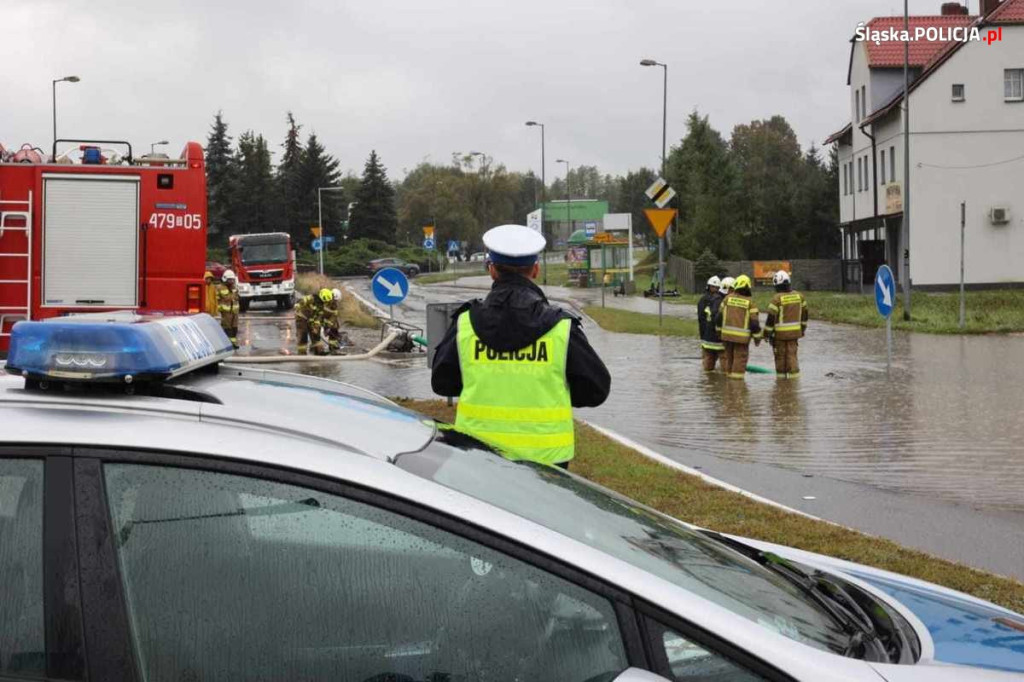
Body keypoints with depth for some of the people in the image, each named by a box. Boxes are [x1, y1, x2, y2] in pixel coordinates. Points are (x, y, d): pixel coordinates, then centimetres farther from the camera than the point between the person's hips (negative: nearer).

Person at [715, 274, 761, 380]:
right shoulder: (750, 302, -9)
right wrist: (757, 337, 2)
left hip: (727, 334, 4)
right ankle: (737, 377, 2)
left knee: (728, 356, 16)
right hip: (742, 336, -4)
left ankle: (728, 373, 24)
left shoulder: (728, 298, 1)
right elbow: (754, 322, -9)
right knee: (740, 357, 3)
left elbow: (719, 316, 6)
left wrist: (719, 330, 19)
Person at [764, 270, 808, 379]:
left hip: (779, 333, -4)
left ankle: (781, 375, 14)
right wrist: (803, 328, 24)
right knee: (792, 354, 8)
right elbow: (804, 314, 12)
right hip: (794, 332, 4)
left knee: (780, 355, 8)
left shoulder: (777, 298, -15)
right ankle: (793, 374, 3)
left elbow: (771, 317, -15)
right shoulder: (799, 296, 2)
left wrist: (767, 333, -6)